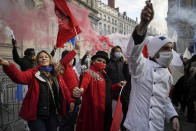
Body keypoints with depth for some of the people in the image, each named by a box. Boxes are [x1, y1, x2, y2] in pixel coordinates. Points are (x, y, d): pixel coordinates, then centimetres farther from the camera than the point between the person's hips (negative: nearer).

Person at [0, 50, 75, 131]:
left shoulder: (56, 74, 4)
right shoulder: (33, 73, -9)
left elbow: (64, 88, 9)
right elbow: (19, 76, -28)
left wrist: (70, 100, -4)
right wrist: (8, 66, -45)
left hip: (52, 114, 5)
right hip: (36, 115, -4)